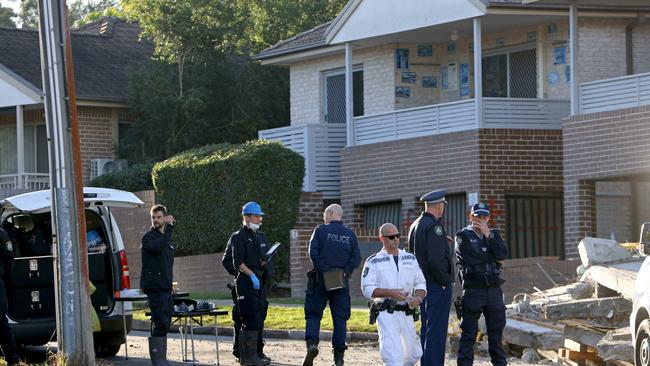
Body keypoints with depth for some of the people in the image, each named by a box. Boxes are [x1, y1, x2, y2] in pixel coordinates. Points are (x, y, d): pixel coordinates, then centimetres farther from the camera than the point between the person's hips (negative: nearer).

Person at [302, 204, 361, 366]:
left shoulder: (320, 230, -1)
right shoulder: (350, 234, 8)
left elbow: (313, 253, -11)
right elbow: (356, 259, 0)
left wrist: (325, 271, -10)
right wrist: (344, 272, -3)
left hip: (320, 280, -2)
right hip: (342, 282, 2)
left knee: (313, 313, 6)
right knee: (340, 318, 6)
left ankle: (312, 343, -18)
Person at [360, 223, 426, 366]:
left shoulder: (410, 259, 14)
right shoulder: (373, 261, 3)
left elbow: (421, 284, 15)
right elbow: (367, 289, -4)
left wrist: (418, 298, -8)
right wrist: (390, 293, -19)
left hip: (407, 313, 4)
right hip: (386, 315, -4)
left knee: (414, 354, 8)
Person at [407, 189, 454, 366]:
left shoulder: (415, 225, 12)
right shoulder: (434, 226, -16)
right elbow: (435, 259, -24)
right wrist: (445, 281, -13)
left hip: (422, 284, 9)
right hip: (437, 285, -9)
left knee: (426, 328, 15)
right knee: (436, 330, -7)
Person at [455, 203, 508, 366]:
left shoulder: (494, 234, 14)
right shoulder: (463, 236, 1)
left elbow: (502, 254, -3)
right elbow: (470, 259, -12)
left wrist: (488, 235, -10)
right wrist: (491, 256, -2)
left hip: (494, 290, 4)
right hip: (473, 290, -4)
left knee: (496, 332, 9)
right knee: (468, 334, -4)